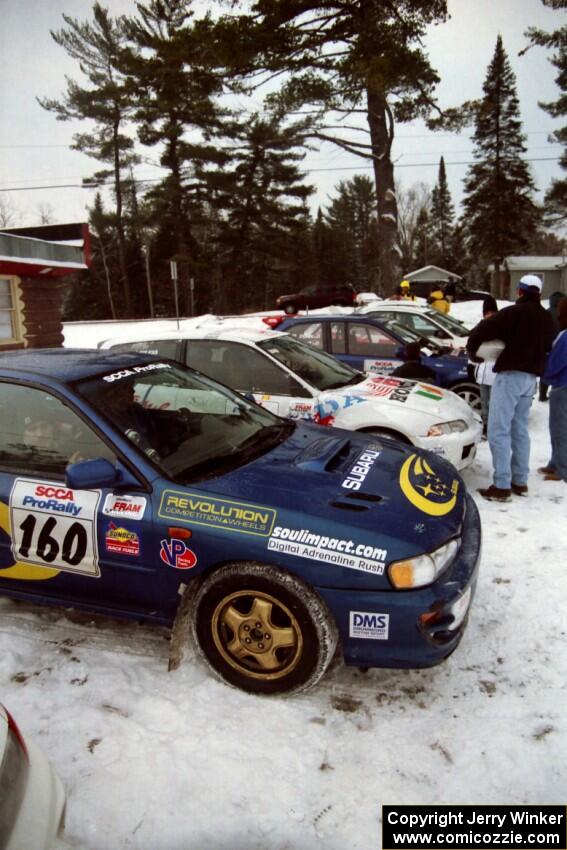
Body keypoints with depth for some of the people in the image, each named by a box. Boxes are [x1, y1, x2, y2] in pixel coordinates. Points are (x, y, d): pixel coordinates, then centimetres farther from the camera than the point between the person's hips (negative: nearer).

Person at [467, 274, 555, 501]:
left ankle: (501, 486, -10)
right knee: (520, 429, 15)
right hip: (531, 377, 8)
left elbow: (481, 331, -15)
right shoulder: (546, 318, 13)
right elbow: (547, 346, 22)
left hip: (510, 375, -8)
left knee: (499, 430, -7)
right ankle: (520, 482, 19)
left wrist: (472, 350, 2)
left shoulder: (514, 312, -11)